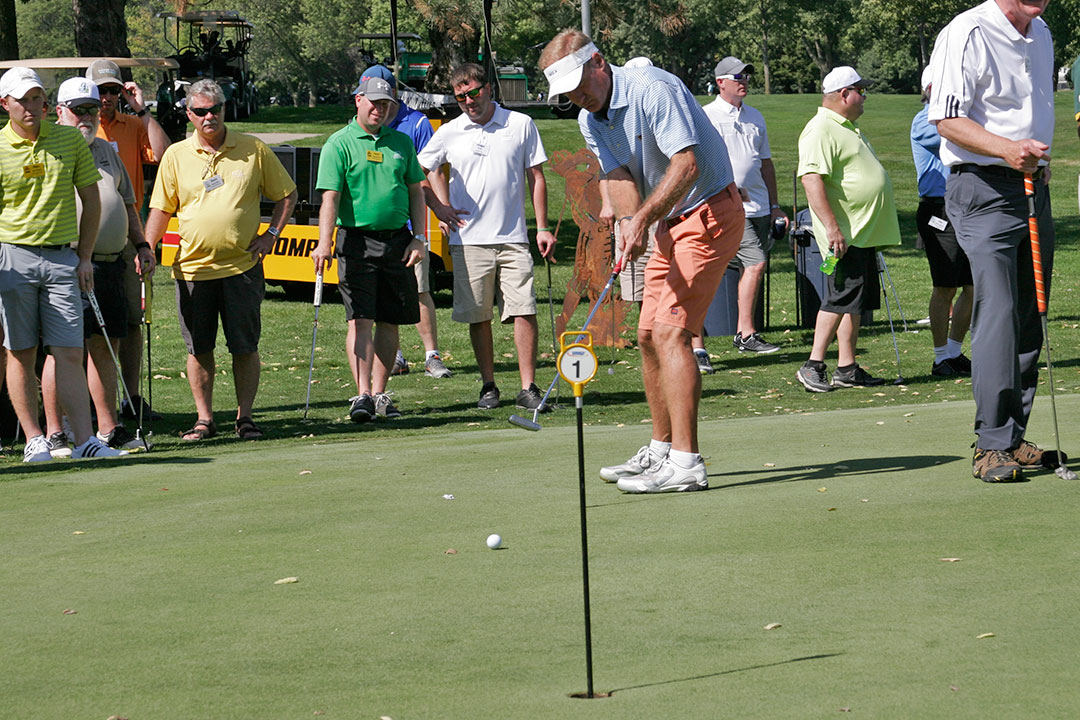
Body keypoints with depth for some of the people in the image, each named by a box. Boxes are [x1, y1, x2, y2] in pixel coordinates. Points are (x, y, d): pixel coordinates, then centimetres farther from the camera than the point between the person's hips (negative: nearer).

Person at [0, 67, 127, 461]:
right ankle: (34, 439, 10)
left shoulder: (70, 140, 6)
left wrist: (84, 258, 8)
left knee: (70, 354, -4)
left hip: (61, 257, 1)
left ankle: (84, 440, -8)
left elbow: (91, 200, 12)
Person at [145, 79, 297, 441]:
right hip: (192, 268, 1)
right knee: (199, 348, 4)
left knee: (245, 347, 0)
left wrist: (271, 234, 2)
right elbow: (161, 209, 8)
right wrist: (147, 248, -5)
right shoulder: (176, 156, 6)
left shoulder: (254, 150, 4)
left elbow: (286, 194, 13)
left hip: (242, 265, -1)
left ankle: (245, 416, 10)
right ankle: (204, 419, 13)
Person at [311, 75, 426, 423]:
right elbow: (330, 197, -11)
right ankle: (362, 396, -17)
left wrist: (418, 238, 5)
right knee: (360, 319, -12)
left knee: (389, 322, 7)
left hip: (397, 239, 5)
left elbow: (415, 192, 16)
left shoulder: (401, 142, 13)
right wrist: (324, 242, -23)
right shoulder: (339, 144, -3)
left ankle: (379, 394, 16)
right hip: (357, 240, -5)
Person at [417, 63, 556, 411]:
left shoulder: (521, 125, 5)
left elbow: (535, 177, 8)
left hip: (513, 238, -1)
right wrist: (440, 207, 6)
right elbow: (421, 170, 18)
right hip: (468, 239, 1)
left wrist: (542, 227, 3)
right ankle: (488, 386, 13)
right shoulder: (448, 133, 6)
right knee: (478, 317, 3)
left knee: (524, 312, -9)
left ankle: (528, 388, -6)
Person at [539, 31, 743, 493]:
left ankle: (686, 465, -22)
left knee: (670, 333, -17)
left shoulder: (653, 89, -21)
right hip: (669, 223, 9)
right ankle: (661, 451, 24)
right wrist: (629, 222, -24)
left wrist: (643, 217, -34)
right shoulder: (590, 120, 6)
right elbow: (620, 178, -3)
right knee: (648, 336, 11)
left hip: (710, 211, -9)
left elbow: (686, 164, -29)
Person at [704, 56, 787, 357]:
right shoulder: (707, 116, -2)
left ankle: (743, 333, 14)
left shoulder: (755, 117, 18)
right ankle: (746, 333, -16)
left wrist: (774, 206, 20)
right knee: (755, 263, -18)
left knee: (751, 268, 7)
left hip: (759, 206, 7)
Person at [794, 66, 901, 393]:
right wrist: (831, 226, -29)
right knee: (842, 297, -13)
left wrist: (874, 233, 28)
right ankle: (813, 365, -10)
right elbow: (812, 179, -23)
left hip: (864, 232, 10)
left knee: (857, 301, 9)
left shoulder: (847, 128, 21)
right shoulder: (821, 130, -13)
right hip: (846, 236, -10)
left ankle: (847, 368, 13)